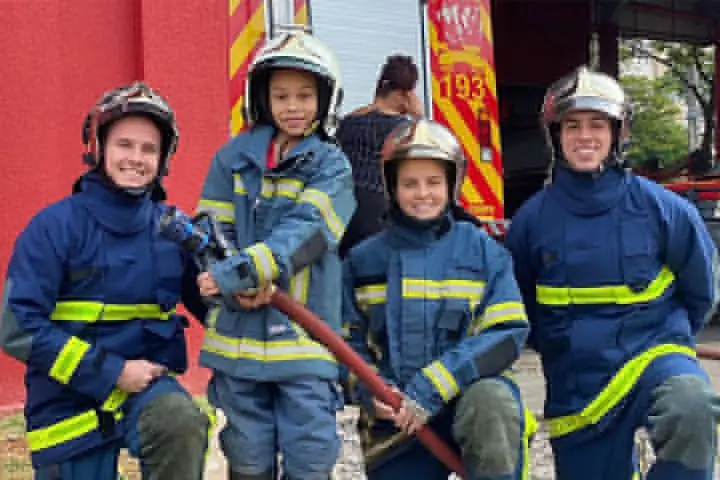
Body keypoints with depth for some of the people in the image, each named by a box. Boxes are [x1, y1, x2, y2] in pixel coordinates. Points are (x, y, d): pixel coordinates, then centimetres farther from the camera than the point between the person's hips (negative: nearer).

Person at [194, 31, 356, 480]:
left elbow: (304, 232, -15)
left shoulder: (331, 166, 0)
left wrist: (240, 271, -29)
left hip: (305, 339, -2)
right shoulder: (234, 156, 7)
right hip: (241, 335, 2)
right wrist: (243, 286, -16)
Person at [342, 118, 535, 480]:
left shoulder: (482, 250, -1)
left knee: (492, 402, -34)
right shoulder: (363, 259, 4)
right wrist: (371, 391, -13)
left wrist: (433, 388, -19)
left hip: (468, 398, -2)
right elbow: (347, 341, 8)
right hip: (397, 420, 2)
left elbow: (507, 334, -9)